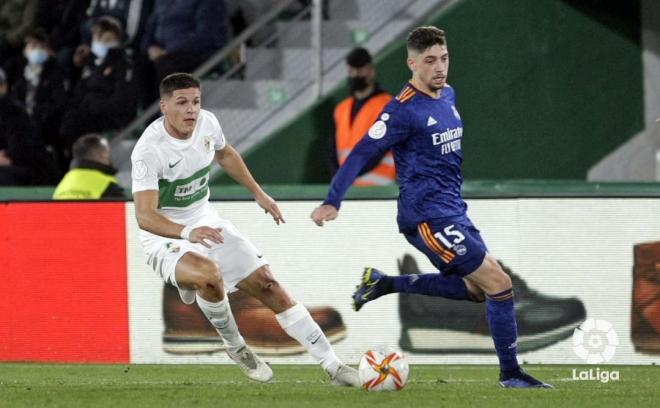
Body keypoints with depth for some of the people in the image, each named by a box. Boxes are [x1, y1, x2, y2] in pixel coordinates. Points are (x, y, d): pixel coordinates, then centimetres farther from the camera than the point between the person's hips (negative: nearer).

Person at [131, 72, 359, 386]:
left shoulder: (207, 123, -7)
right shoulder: (149, 150, -26)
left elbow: (225, 154, 18)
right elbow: (145, 215, -35)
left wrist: (258, 194, 21)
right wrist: (187, 233, -51)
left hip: (205, 222, 6)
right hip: (165, 234, -6)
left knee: (268, 285, 0)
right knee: (209, 275, -36)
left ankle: (333, 365, 6)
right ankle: (235, 347, -7)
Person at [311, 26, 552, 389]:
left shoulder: (448, 95, 10)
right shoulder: (404, 110, -16)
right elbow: (361, 154, -15)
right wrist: (331, 202, -19)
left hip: (453, 211, 9)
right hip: (428, 217, -9)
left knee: (477, 288, 15)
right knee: (498, 282, -11)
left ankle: (386, 284, 18)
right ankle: (510, 373, -2)